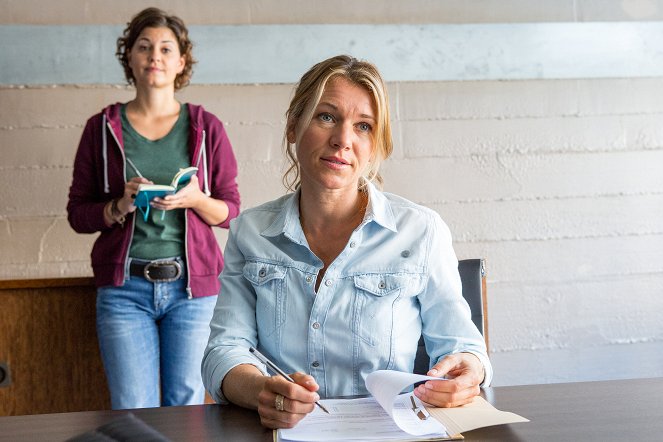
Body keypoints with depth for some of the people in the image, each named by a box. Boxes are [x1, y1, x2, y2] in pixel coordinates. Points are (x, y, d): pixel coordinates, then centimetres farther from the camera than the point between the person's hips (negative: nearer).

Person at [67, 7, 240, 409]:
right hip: (124, 288, 0)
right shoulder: (103, 128, 5)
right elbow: (78, 212, 7)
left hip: (192, 287, 0)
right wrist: (119, 207, -12)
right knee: (132, 412, 3)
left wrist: (196, 200, -14)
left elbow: (231, 211, 6)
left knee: (187, 406, 6)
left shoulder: (206, 127, 5)